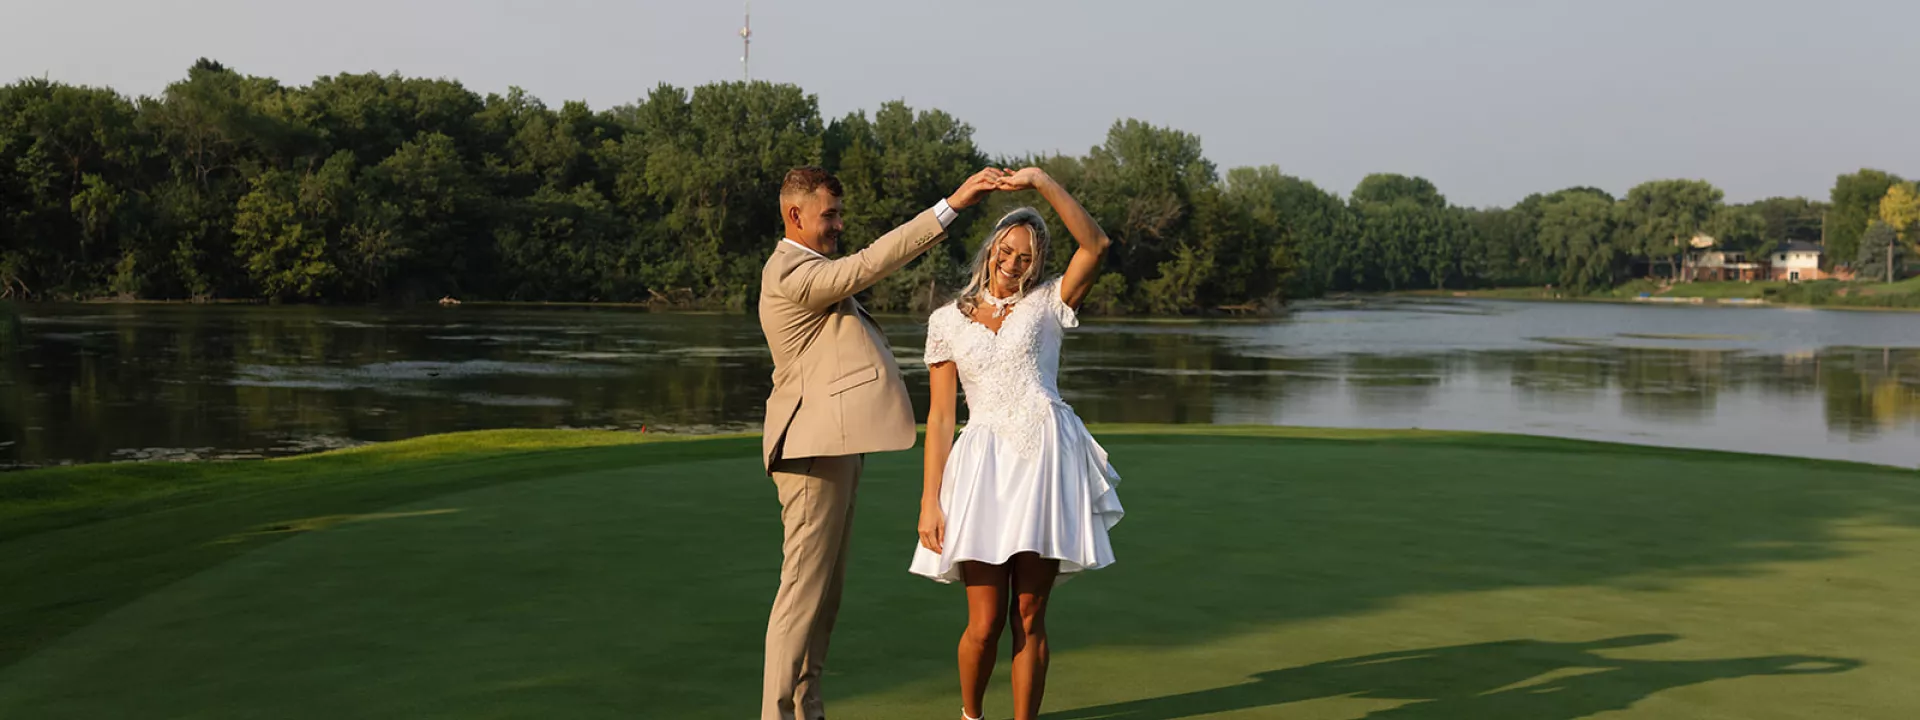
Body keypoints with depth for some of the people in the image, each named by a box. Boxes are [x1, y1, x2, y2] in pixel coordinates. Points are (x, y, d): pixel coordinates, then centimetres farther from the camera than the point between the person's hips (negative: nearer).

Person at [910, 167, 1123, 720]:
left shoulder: (1048, 305, 9)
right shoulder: (947, 321, 11)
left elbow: (1095, 245, -7)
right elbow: (940, 416, 7)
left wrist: (1041, 183, -11)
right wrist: (930, 500, 1)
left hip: (1047, 460, 0)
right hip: (984, 465, 0)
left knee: (1029, 617, 2)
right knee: (986, 623, -2)